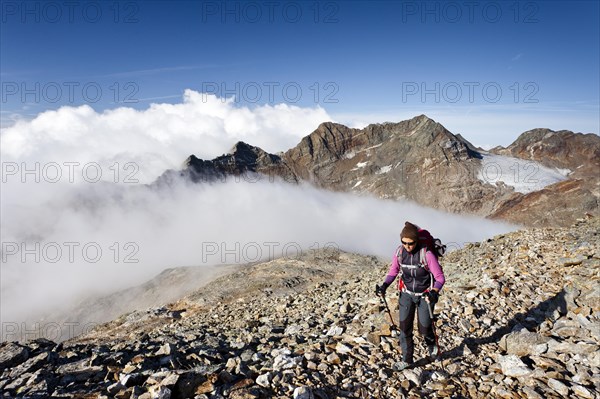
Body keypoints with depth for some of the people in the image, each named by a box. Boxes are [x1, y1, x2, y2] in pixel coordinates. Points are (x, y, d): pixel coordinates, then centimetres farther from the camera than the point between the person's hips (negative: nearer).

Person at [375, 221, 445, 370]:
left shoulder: (427, 254, -26)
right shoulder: (399, 252, -13)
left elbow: (440, 277, -19)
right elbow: (393, 270, 3)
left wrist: (434, 292, -36)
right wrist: (384, 286, -11)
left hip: (425, 295, -3)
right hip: (407, 293, 3)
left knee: (424, 328, 8)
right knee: (404, 327, 2)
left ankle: (432, 345, 43)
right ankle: (407, 359, 20)